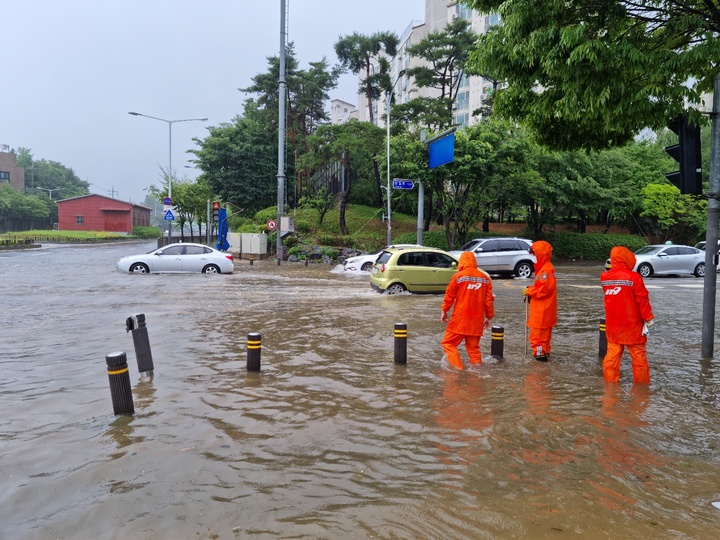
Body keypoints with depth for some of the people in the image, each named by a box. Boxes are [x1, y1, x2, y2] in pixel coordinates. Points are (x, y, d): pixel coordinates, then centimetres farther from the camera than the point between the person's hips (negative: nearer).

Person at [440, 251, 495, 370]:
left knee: (448, 343, 4)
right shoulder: (485, 278, 6)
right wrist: (489, 317, 16)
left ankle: (457, 368, -9)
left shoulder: (458, 276, -5)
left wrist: (444, 311, 11)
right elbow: (489, 300, 7)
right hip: (477, 320, 4)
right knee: (473, 347, 15)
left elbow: (449, 296, -2)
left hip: (460, 319, -4)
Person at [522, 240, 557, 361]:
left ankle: (540, 354, -2)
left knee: (538, 332, -6)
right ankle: (545, 352, 26)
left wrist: (529, 291, -15)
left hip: (542, 310, -11)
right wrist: (530, 292, 7)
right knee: (544, 333, 17)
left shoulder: (546, 269, -19)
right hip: (543, 309, 11)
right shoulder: (543, 267, 15)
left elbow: (544, 289, -25)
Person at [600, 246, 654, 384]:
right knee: (638, 355, 8)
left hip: (612, 325, 4)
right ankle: (642, 382, 15)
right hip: (632, 325, -4)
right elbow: (642, 300, -12)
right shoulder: (633, 277, -15)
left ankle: (610, 380, 13)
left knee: (612, 353, 10)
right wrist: (648, 318, -2)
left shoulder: (605, 277, 0)